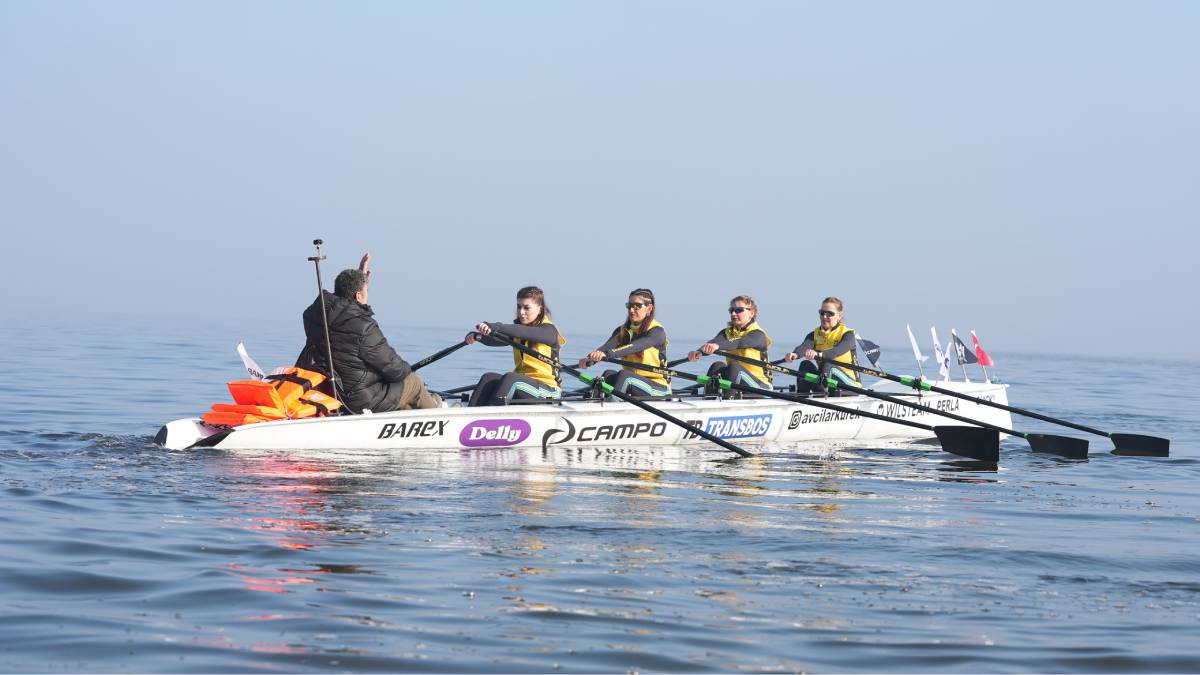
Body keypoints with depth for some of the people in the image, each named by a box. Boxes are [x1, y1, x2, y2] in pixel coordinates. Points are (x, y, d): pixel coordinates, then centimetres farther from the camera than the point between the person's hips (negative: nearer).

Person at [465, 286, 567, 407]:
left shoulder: (549, 330, -7)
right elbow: (496, 340, -4)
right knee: (489, 378, -19)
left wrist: (495, 327, -41)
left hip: (548, 389, -6)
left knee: (510, 378, -33)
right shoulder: (517, 331, 15)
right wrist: (477, 336, -27)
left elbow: (525, 332, -27)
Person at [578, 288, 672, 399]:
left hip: (659, 387, -5)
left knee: (623, 375, -30)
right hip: (631, 382, 5)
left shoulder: (657, 331, -11)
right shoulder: (622, 331, 8)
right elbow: (608, 346, -12)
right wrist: (590, 359, -36)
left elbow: (635, 347, -30)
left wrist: (607, 354, -47)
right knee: (609, 374, -22)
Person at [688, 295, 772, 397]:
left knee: (734, 366, -30)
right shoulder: (727, 332, 9)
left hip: (760, 385, -5)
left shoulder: (758, 335, -9)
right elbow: (712, 343, -14)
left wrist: (718, 345, -51)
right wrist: (699, 352, -38)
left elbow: (739, 343, -32)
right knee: (718, 366, -21)